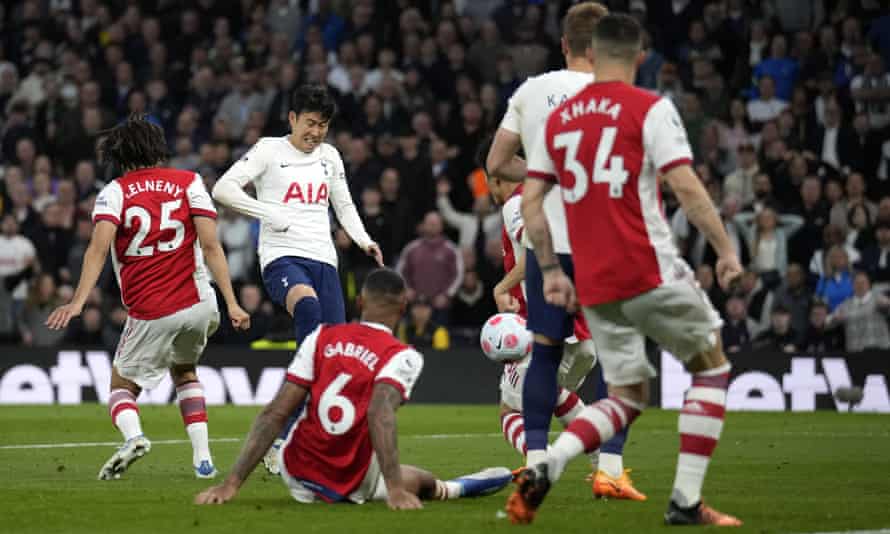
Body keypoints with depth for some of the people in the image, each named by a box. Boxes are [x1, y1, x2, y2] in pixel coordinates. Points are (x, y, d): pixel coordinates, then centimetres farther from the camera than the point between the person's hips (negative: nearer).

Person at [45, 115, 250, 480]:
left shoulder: (114, 192, 2)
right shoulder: (189, 182, 6)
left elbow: (99, 248, -14)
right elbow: (210, 245, -3)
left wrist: (77, 302, -22)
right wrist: (231, 304, -5)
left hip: (150, 313, -3)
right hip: (197, 303, 3)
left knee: (122, 385, 13)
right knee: (184, 371, 28)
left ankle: (132, 435, -21)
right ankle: (202, 457, 14)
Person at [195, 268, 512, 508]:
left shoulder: (321, 338, -1)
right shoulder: (402, 357, -10)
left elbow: (275, 414, -6)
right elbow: (379, 413, -27)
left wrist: (232, 484, -8)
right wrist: (395, 490, -35)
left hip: (297, 477, 2)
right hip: (352, 487, -2)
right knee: (424, 483, 26)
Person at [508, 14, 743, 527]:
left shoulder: (559, 118, 11)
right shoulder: (651, 109, -5)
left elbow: (530, 202, 10)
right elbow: (686, 187, -13)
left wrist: (551, 269, 17)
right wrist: (726, 248, -5)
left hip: (594, 286, 5)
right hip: (652, 271, -5)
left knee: (628, 399, 14)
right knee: (712, 368, 14)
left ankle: (544, 466, -11)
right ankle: (686, 500, 6)